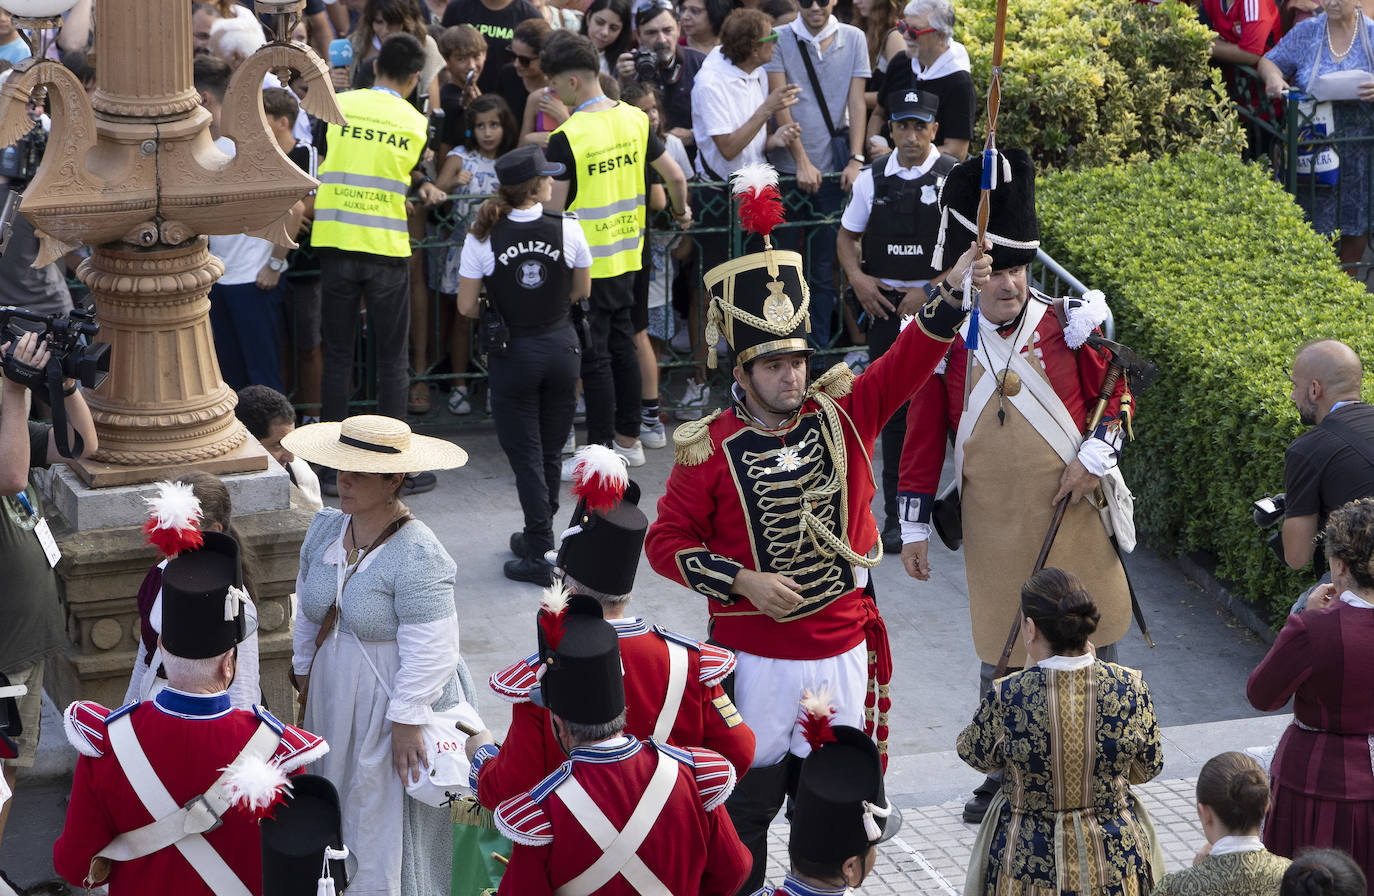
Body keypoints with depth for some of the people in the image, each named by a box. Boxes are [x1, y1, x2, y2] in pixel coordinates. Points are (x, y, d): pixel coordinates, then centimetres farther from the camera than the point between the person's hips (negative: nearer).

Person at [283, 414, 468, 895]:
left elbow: (430, 652, -22)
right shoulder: (325, 530, 1)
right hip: (333, 703, 7)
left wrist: (407, 722, -19)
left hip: (392, 710, -7)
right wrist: (305, 675, 17)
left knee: (385, 825, 3)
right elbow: (308, 612, 14)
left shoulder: (418, 556, -22)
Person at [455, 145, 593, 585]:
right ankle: (537, 535, 33)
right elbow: (581, 291, 4)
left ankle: (540, 555, 3)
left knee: (525, 454, 6)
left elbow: (466, 306, -8)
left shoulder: (482, 237, -13)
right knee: (551, 451, 18)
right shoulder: (568, 230, -10)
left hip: (513, 353, -2)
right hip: (562, 349, 2)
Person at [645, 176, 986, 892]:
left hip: (843, 650, 3)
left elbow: (907, 363, -11)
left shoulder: (841, 416, -2)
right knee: (746, 804, 5)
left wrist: (952, 293, -26)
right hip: (757, 656, -3)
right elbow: (666, 542, -5)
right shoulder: (711, 450, -10)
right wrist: (744, 581, -16)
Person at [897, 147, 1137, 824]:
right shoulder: (948, 343, -3)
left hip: (1075, 511, 0)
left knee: (1094, 640, 9)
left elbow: (1117, 394, 3)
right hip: (994, 528, 0)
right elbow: (923, 439, 2)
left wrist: (1092, 459, -13)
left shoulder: (1071, 324, -5)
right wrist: (915, 528, 2)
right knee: (1000, 644, 10)